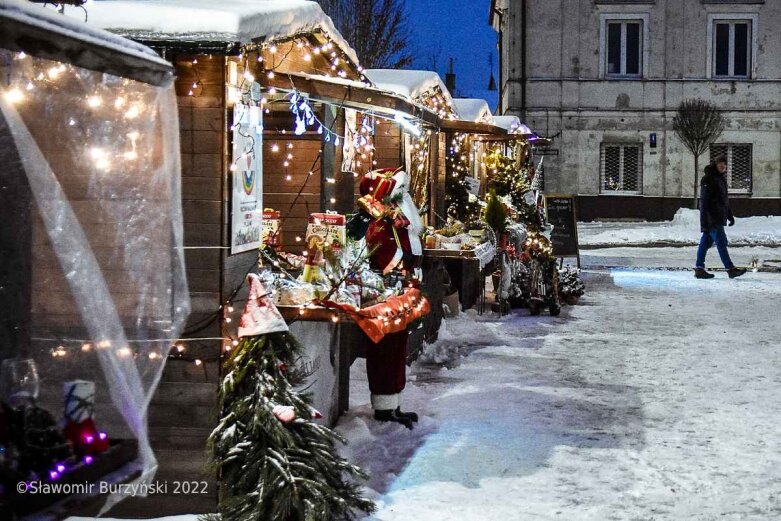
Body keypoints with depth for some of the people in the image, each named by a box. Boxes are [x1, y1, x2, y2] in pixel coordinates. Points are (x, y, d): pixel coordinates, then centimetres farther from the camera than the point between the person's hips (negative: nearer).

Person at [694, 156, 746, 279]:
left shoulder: (721, 179, 18)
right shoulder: (708, 179, -11)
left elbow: (724, 200, 28)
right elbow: (704, 201, -16)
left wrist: (730, 215, 26)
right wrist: (704, 221, -20)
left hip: (719, 217, 9)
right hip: (711, 218, -9)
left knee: (706, 241, 9)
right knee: (721, 242, -10)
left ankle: (699, 269, 11)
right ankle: (730, 269, -11)